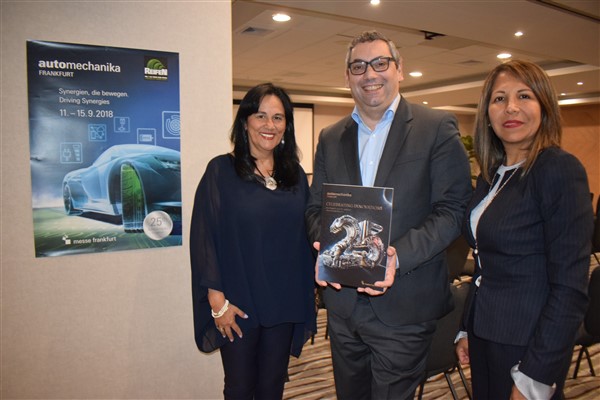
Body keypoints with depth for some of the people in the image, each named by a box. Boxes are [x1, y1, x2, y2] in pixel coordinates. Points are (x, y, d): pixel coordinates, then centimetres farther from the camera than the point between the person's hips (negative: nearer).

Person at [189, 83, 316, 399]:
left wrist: (308, 294, 5)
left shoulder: (295, 175, 7)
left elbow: (305, 236, 9)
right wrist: (217, 300, -13)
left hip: (285, 302, 4)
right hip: (238, 304, -3)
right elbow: (204, 238, -9)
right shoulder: (221, 171, -6)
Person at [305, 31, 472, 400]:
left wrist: (398, 256, -24)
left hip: (403, 304, -4)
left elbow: (453, 209, -10)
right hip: (342, 298, 5)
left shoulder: (438, 128, -4)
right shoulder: (331, 138, 10)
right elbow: (316, 208, 10)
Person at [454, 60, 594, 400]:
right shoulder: (491, 174, 6)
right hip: (486, 334, 7)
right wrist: (467, 329, 12)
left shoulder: (559, 170, -17)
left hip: (528, 344, -7)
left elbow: (570, 287, -20)